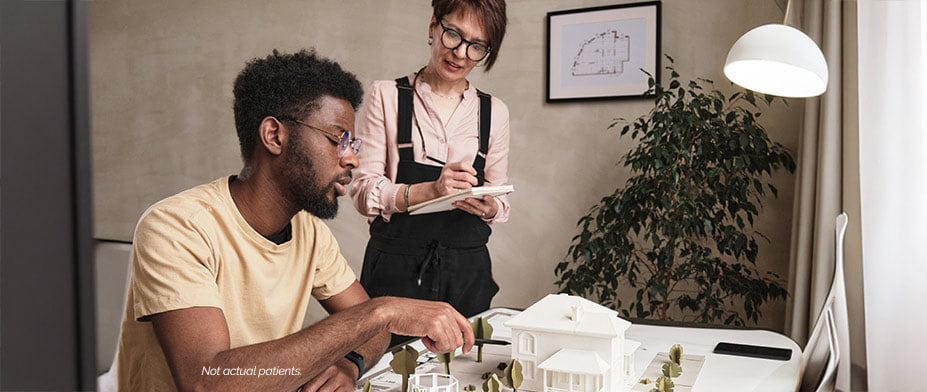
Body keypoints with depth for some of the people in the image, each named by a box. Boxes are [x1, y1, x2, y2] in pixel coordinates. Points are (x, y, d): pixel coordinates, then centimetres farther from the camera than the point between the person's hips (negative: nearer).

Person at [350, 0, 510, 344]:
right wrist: (430, 190, -21)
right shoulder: (387, 96, 0)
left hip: (467, 273, 3)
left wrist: (488, 207, -12)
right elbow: (364, 192, -5)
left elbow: (501, 203, 11)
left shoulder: (494, 112, 8)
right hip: (396, 271, -2)